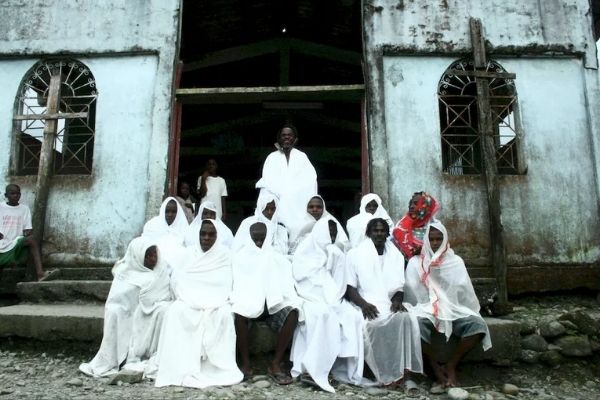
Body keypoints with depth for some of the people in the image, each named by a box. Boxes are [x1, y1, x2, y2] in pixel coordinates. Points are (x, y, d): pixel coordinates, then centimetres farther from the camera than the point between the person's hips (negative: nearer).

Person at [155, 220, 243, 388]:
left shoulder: (224, 254, 4)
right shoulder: (189, 252, 9)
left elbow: (225, 285, -3)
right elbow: (177, 279, 0)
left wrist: (211, 302, -17)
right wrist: (190, 299, -14)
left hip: (215, 303, -1)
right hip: (190, 301, 2)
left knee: (224, 314, -33)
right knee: (176, 311, -29)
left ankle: (217, 368, -23)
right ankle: (182, 368, -25)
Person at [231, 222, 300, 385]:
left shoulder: (278, 258, 11)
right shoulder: (241, 257, 7)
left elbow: (287, 283, 5)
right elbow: (238, 284, 0)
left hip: (273, 304, 1)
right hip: (248, 304, -1)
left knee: (292, 311, -28)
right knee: (239, 311, -35)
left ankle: (275, 363, -20)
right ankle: (245, 364, -19)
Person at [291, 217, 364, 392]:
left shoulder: (337, 255, 13)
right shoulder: (305, 252, -2)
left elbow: (339, 284, 10)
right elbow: (304, 283, -9)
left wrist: (334, 298, -9)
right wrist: (325, 301, -17)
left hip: (331, 299, 5)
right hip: (310, 298, -5)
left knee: (353, 316, -21)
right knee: (324, 314, -35)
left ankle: (347, 370, -15)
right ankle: (312, 370, -32)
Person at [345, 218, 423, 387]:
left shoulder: (396, 255, 15)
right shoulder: (355, 254, 5)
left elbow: (399, 287, 12)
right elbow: (349, 287, -1)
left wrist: (397, 300, -11)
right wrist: (363, 304, -20)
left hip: (389, 305, 3)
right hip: (365, 305, -2)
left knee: (407, 318, -30)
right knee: (371, 325, -34)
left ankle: (405, 371, -25)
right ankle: (384, 375, -22)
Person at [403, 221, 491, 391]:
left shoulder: (456, 261, 11)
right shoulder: (415, 262, 7)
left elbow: (464, 290, 5)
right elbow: (412, 292, 2)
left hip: (454, 310, 2)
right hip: (425, 310, -2)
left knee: (478, 324, -27)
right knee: (416, 325, -35)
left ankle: (451, 365, -11)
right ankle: (437, 368, -13)